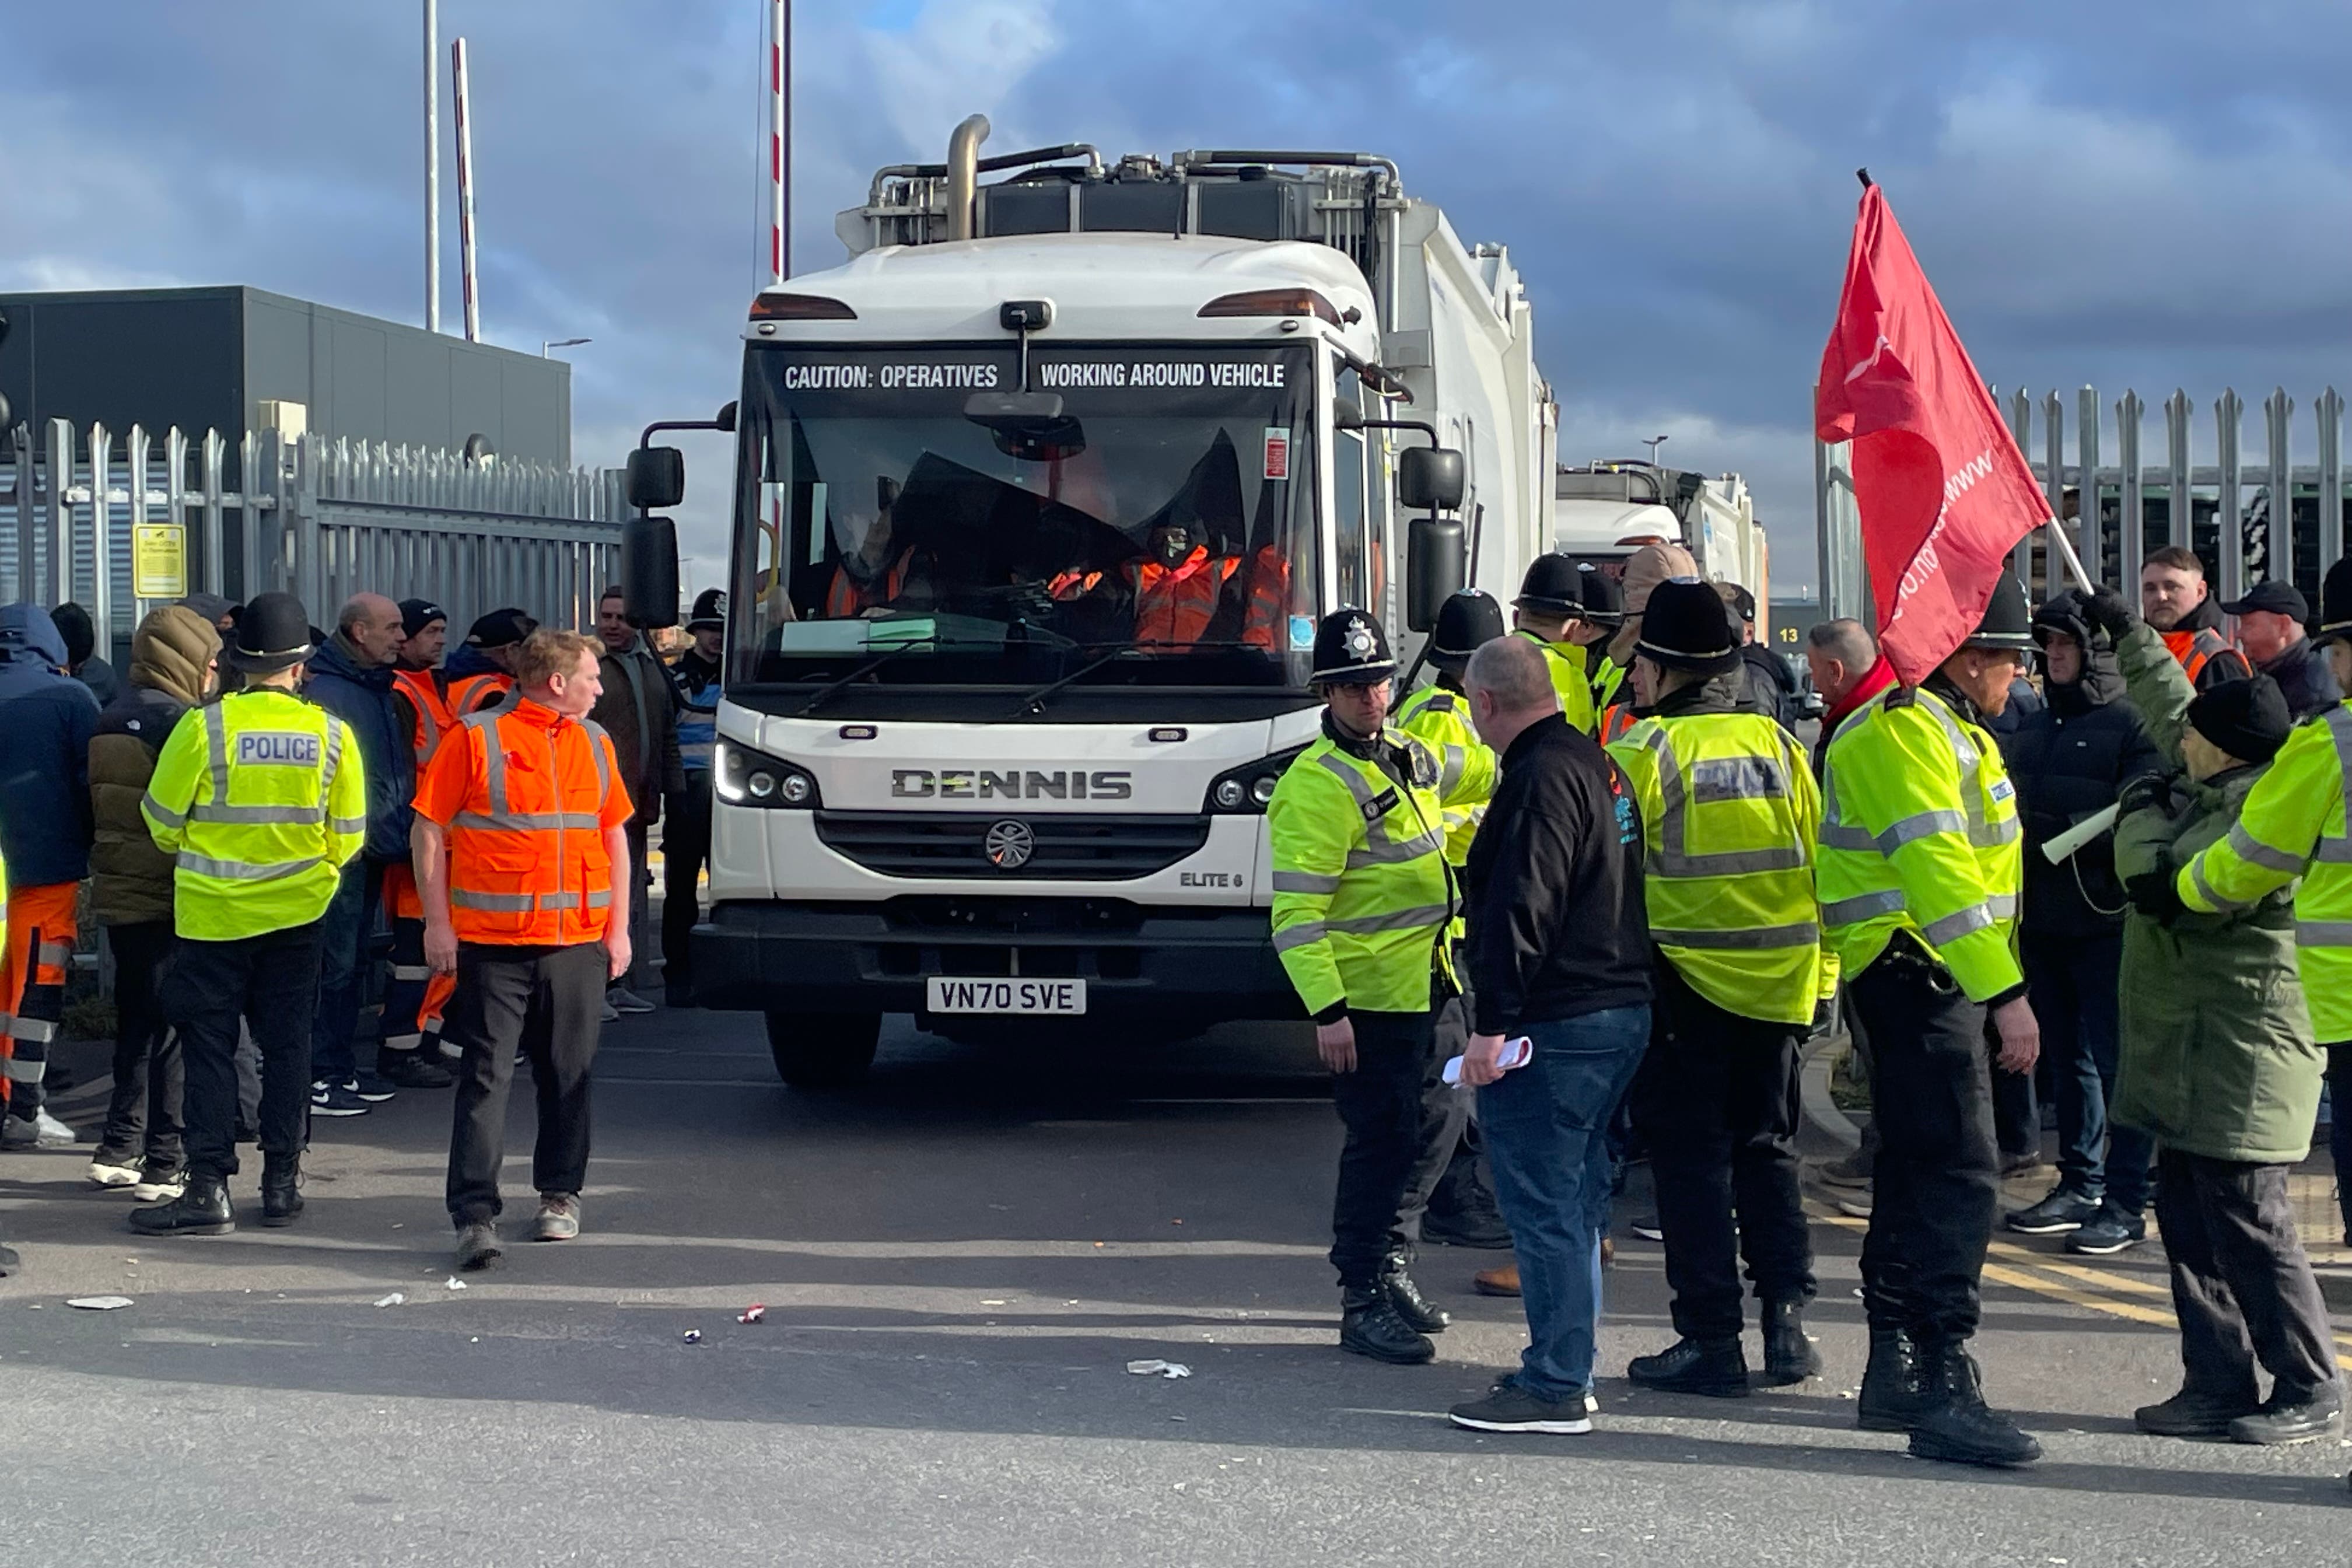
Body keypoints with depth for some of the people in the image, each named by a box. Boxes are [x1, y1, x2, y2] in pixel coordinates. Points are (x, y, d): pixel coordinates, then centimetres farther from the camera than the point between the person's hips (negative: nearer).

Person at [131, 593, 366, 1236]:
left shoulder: (203, 726, -13)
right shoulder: (331, 733, -6)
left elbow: (164, 823, -2)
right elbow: (348, 835, 2)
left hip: (212, 913, -2)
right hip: (298, 914, 2)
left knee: (209, 1047, 3)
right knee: (287, 1044, 11)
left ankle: (208, 1188, 0)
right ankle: (282, 1183, 15)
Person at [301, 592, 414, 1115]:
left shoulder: (380, 689, 17)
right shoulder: (323, 690, -14)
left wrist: (395, 836, 15)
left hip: (373, 850, 9)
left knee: (354, 959, 14)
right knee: (334, 963, -8)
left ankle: (340, 1067, 23)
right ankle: (318, 1077, -3)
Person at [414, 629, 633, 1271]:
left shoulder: (594, 743, 12)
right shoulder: (477, 737, -3)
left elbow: (615, 836, 18)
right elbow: (430, 830, -2)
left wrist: (618, 928, 13)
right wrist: (438, 924, -6)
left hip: (578, 944, 4)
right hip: (492, 943, -4)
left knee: (568, 1077, 10)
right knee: (486, 1077, -6)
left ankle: (560, 1195, 26)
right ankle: (475, 1214, -6)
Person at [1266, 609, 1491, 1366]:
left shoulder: (1404, 755, 10)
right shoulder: (1317, 786, -17)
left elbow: (1472, 772, 33)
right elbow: (1296, 912, -21)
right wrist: (1326, 1011, -25)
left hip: (1423, 988, 9)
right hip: (1364, 997, -9)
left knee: (1432, 1130, 14)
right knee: (1382, 1142, -5)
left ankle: (1387, 1262, 30)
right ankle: (1363, 1304, 5)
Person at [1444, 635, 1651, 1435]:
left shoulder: (1543, 777, -16)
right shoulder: (1596, 763, 16)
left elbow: (1524, 911, -22)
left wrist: (1493, 1025, -21)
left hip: (1556, 1027, -10)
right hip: (1622, 1010, 10)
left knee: (1542, 1204, -6)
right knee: (1574, 1201, 16)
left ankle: (1555, 1387, -3)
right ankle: (1565, 1367, 24)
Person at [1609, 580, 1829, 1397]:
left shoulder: (1642, 754, -11)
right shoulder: (1777, 744, 4)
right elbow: (1819, 862, 8)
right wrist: (1819, 977, 16)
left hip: (1684, 984, -5)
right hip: (1777, 986, 5)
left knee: (1691, 1159, 3)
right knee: (1766, 1149, 16)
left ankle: (1712, 1341, 4)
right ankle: (1786, 1321, 11)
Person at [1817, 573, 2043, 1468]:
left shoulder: (1941, 728, 19)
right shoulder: (1907, 732, -16)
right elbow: (1941, 872, -24)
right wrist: (2007, 994, -28)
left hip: (1927, 981, 11)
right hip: (1917, 976, -11)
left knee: (1917, 1171, 15)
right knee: (1960, 1175, -14)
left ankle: (1894, 1369, 23)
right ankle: (1944, 1390, -15)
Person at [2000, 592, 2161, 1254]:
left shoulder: (2134, 723, -7)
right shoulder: (2033, 729, 17)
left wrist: (2057, 831, -24)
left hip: (2108, 920, -7)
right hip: (2043, 920, 7)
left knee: (2116, 1060, -5)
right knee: (2068, 1058, 14)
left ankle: (2126, 1201, 0)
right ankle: (2080, 1187, 23)